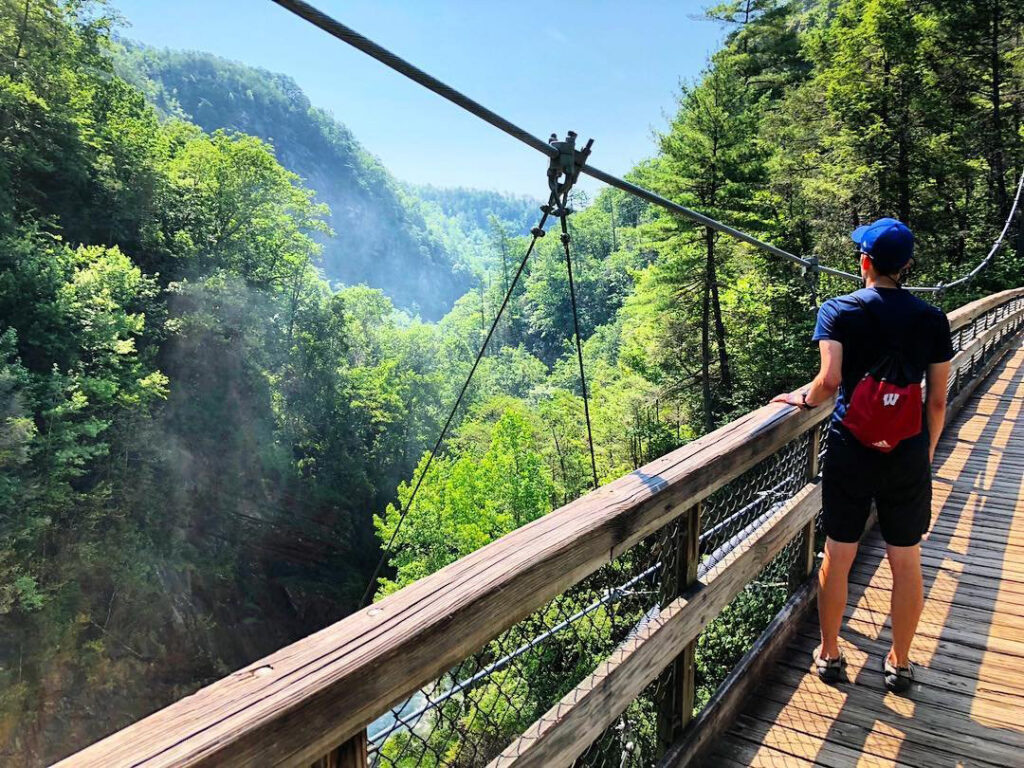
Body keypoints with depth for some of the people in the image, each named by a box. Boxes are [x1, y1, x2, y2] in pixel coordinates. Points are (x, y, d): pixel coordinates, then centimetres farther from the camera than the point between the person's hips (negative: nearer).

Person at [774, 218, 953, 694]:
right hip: (908, 456, 2)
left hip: (850, 452, -1)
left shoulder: (838, 311, -6)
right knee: (906, 562, 14)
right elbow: (937, 401, 3)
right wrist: (925, 454, 15)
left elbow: (831, 379, -19)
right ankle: (899, 663, 28)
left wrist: (803, 398, 1)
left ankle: (829, 654, 26)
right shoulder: (931, 319, 1)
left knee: (838, 557, 12)